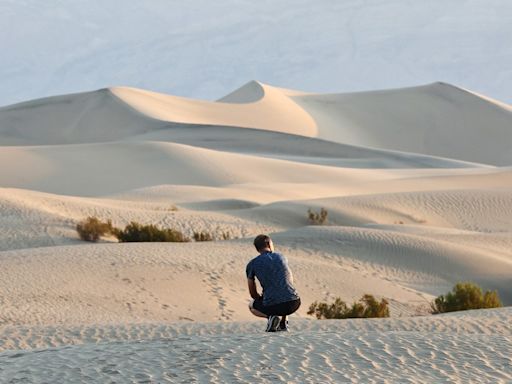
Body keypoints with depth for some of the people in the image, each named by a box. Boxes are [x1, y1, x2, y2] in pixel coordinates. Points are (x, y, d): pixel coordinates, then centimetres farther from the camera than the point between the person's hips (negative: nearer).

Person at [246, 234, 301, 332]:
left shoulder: (251, 265, 6)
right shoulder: (281, 257, 15)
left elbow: (253, 294, 12)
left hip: (273, 306, -3)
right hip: (294, 304, 3)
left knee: (252, 306, 31)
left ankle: (271, 316, 1)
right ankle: (283, 323, 22)